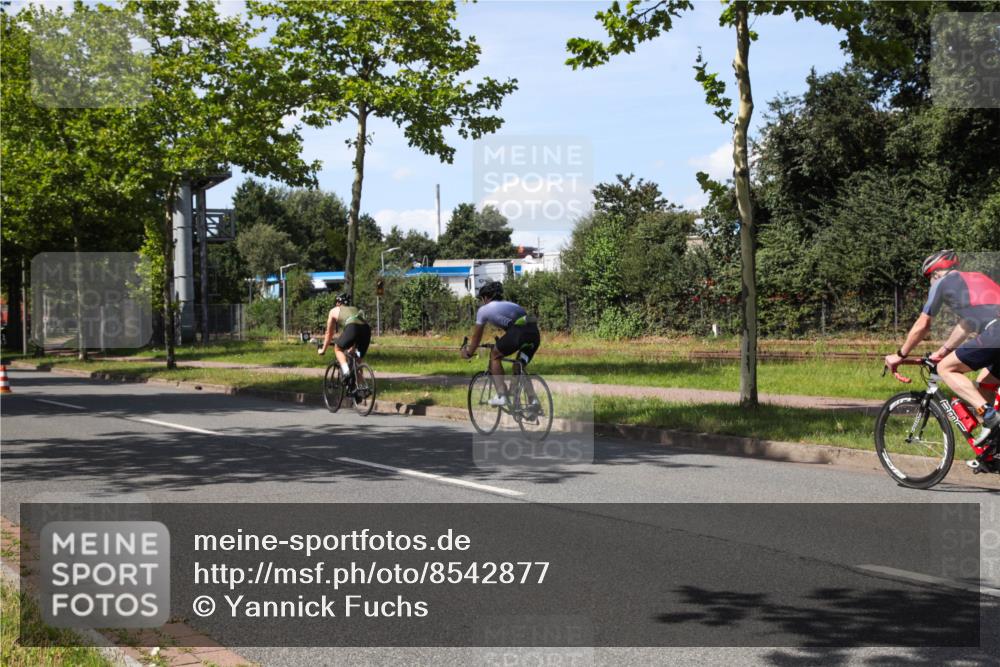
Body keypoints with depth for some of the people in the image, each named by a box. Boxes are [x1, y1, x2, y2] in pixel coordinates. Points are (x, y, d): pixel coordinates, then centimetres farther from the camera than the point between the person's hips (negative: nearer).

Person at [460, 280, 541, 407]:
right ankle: (534, 400, 10)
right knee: (519, 368, 22)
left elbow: (476, 336, 27)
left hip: (519, 331, -6)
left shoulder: (484, 309, 19)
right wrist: (502, 343, 64)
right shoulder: (509, 304, 37)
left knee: (494, 355, 17)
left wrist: (468, 353, 43)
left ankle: (501, 396, 8)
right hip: (535, 333, 6)